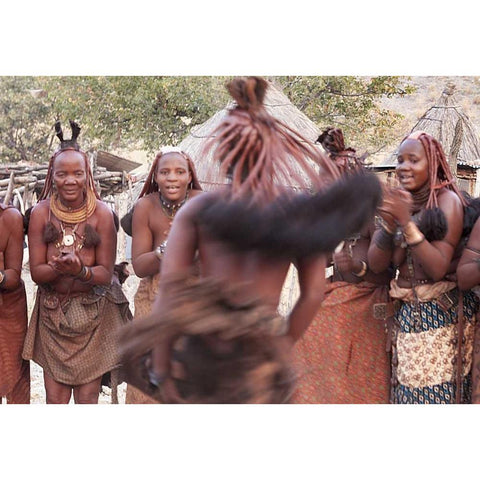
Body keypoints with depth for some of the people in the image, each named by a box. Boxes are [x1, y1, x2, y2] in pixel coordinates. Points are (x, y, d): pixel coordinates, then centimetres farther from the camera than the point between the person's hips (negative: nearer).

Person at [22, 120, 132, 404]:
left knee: (87, 398, 4)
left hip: (94, 315, -1)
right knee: (55, 400, 3)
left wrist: (81, 270, -31)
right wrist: (57, 268, -29)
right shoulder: (41, 212, -6)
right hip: (52, 314, 1)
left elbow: (106, 273, -10)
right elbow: (35, 271, -7)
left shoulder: (102, 213, -10)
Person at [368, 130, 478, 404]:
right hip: (407, 313, 6)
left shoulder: (446, 200, -9)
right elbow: (376, 265, -2)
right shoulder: (400, 202, 7)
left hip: (442, 312, -5)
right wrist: (389, 224, -18)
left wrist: (407, 224, -27)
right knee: (408, 392, 5)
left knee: (439, 394, -6)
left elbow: (438, 268, -19)